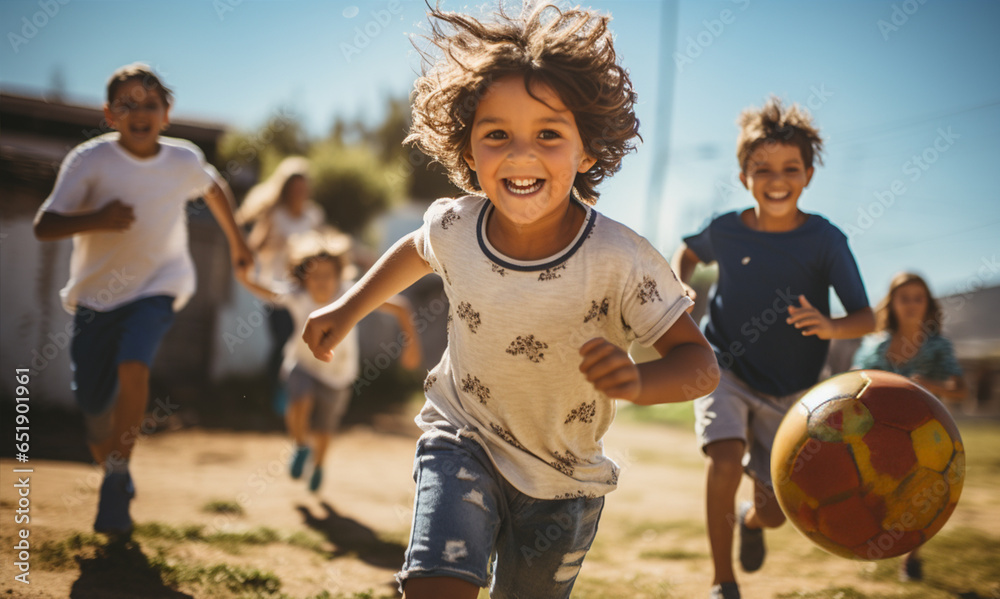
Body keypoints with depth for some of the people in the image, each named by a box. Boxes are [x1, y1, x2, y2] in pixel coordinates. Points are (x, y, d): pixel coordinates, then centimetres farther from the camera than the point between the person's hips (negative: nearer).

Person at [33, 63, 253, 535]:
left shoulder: (185, 160, -4)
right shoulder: (89, 160, -12)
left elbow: (214, 188, 19)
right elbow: (43, 226, -16)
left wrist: (236, 242, 26)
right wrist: (96, 219, -32)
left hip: (157, 288, 0)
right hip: (97, 295, 0)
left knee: (132, 367, -28)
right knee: (95, 414, 1)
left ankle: (117, 478, -11)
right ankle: (114, 472, 33)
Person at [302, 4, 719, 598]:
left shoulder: (619, 259, -28)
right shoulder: (455, 226, -17)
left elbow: (699, 362, -23)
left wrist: (638, 381, -43)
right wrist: (347, 308, 9)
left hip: (562, 480, 0)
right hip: (464, 439, 1)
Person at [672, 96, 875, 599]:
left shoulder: (825, 240, -16)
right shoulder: (725, 230, -10)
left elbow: (866, 318, -18)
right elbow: (688, 251, 14)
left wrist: (830, 327, -39)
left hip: (787, 390, 1)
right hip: (726, 369, 0)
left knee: (775, 511, 8)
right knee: (726, 458, -29)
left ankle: (751, 520, 49)